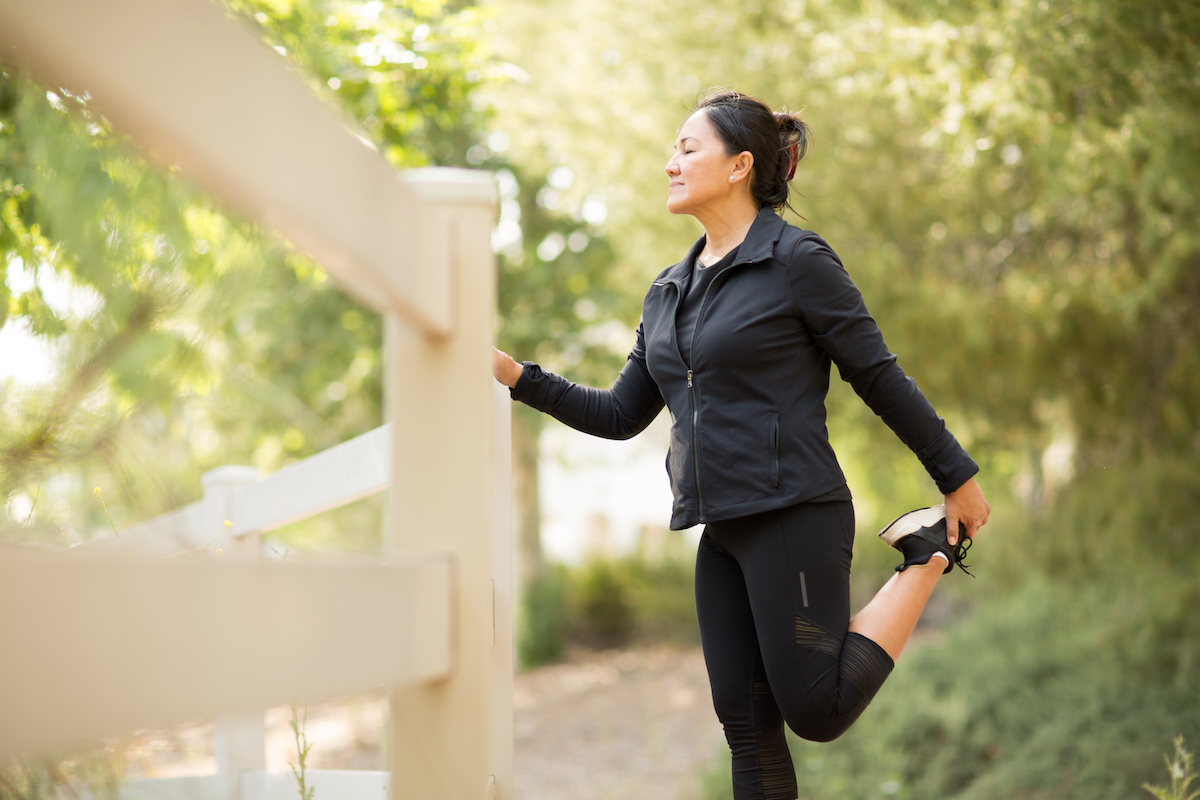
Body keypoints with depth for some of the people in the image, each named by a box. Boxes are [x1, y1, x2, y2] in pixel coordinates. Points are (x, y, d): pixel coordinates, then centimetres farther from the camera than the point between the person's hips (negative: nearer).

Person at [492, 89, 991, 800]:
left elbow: (880, 379, -4)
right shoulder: (669, 292, 14)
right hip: (724, 530, 7)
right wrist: (516, 375, 5)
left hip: (795, 517, -7)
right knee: (745, 718, 5)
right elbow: (621, 415, 15)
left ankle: (928, 552, 10)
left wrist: (959, 480, 0)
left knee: (816, 712, -6)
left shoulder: (797, 260, -8)